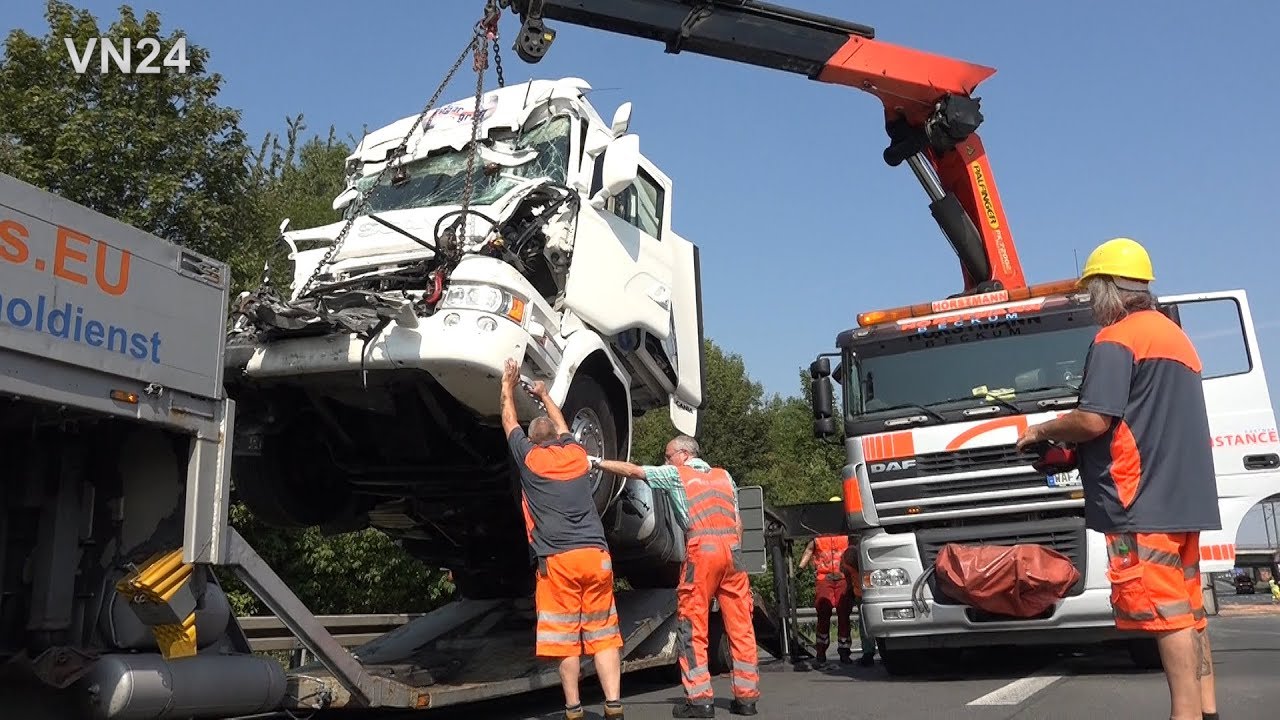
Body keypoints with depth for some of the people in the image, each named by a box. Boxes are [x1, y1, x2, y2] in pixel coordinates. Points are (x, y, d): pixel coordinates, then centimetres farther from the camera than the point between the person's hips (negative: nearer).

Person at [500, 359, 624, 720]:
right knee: (603, 636, 6)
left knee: (566, 638, 2)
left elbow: (509, 423, 23)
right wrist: (545, 397, 51)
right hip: (596, 554, 3)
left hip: (557, 559, -3)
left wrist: (508, 388, 37)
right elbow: (562, 427, 36)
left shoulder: (529, 457, 4)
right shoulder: (577, 454, 14)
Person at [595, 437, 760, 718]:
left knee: (693, 626, 1)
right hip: (731, 548, 5)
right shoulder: (724, 476, 23)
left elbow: (632, 470, 12)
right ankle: (747, 697, 10)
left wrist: (597, 462, 20)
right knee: (740, 625, 7)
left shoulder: (677, 474, 10)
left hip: (701, 550, -5)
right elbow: (738, 523, 19)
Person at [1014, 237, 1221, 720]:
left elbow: (1093, 421, -19)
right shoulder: (1175, 336, 21)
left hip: (1142, 501, -10)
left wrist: (1042, 431, -1)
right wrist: (1073, 442, 23)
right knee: (1187, 609, 12)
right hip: (1185, 496, 10)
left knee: (1165, 612, -9)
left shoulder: (1115, 339, -9)